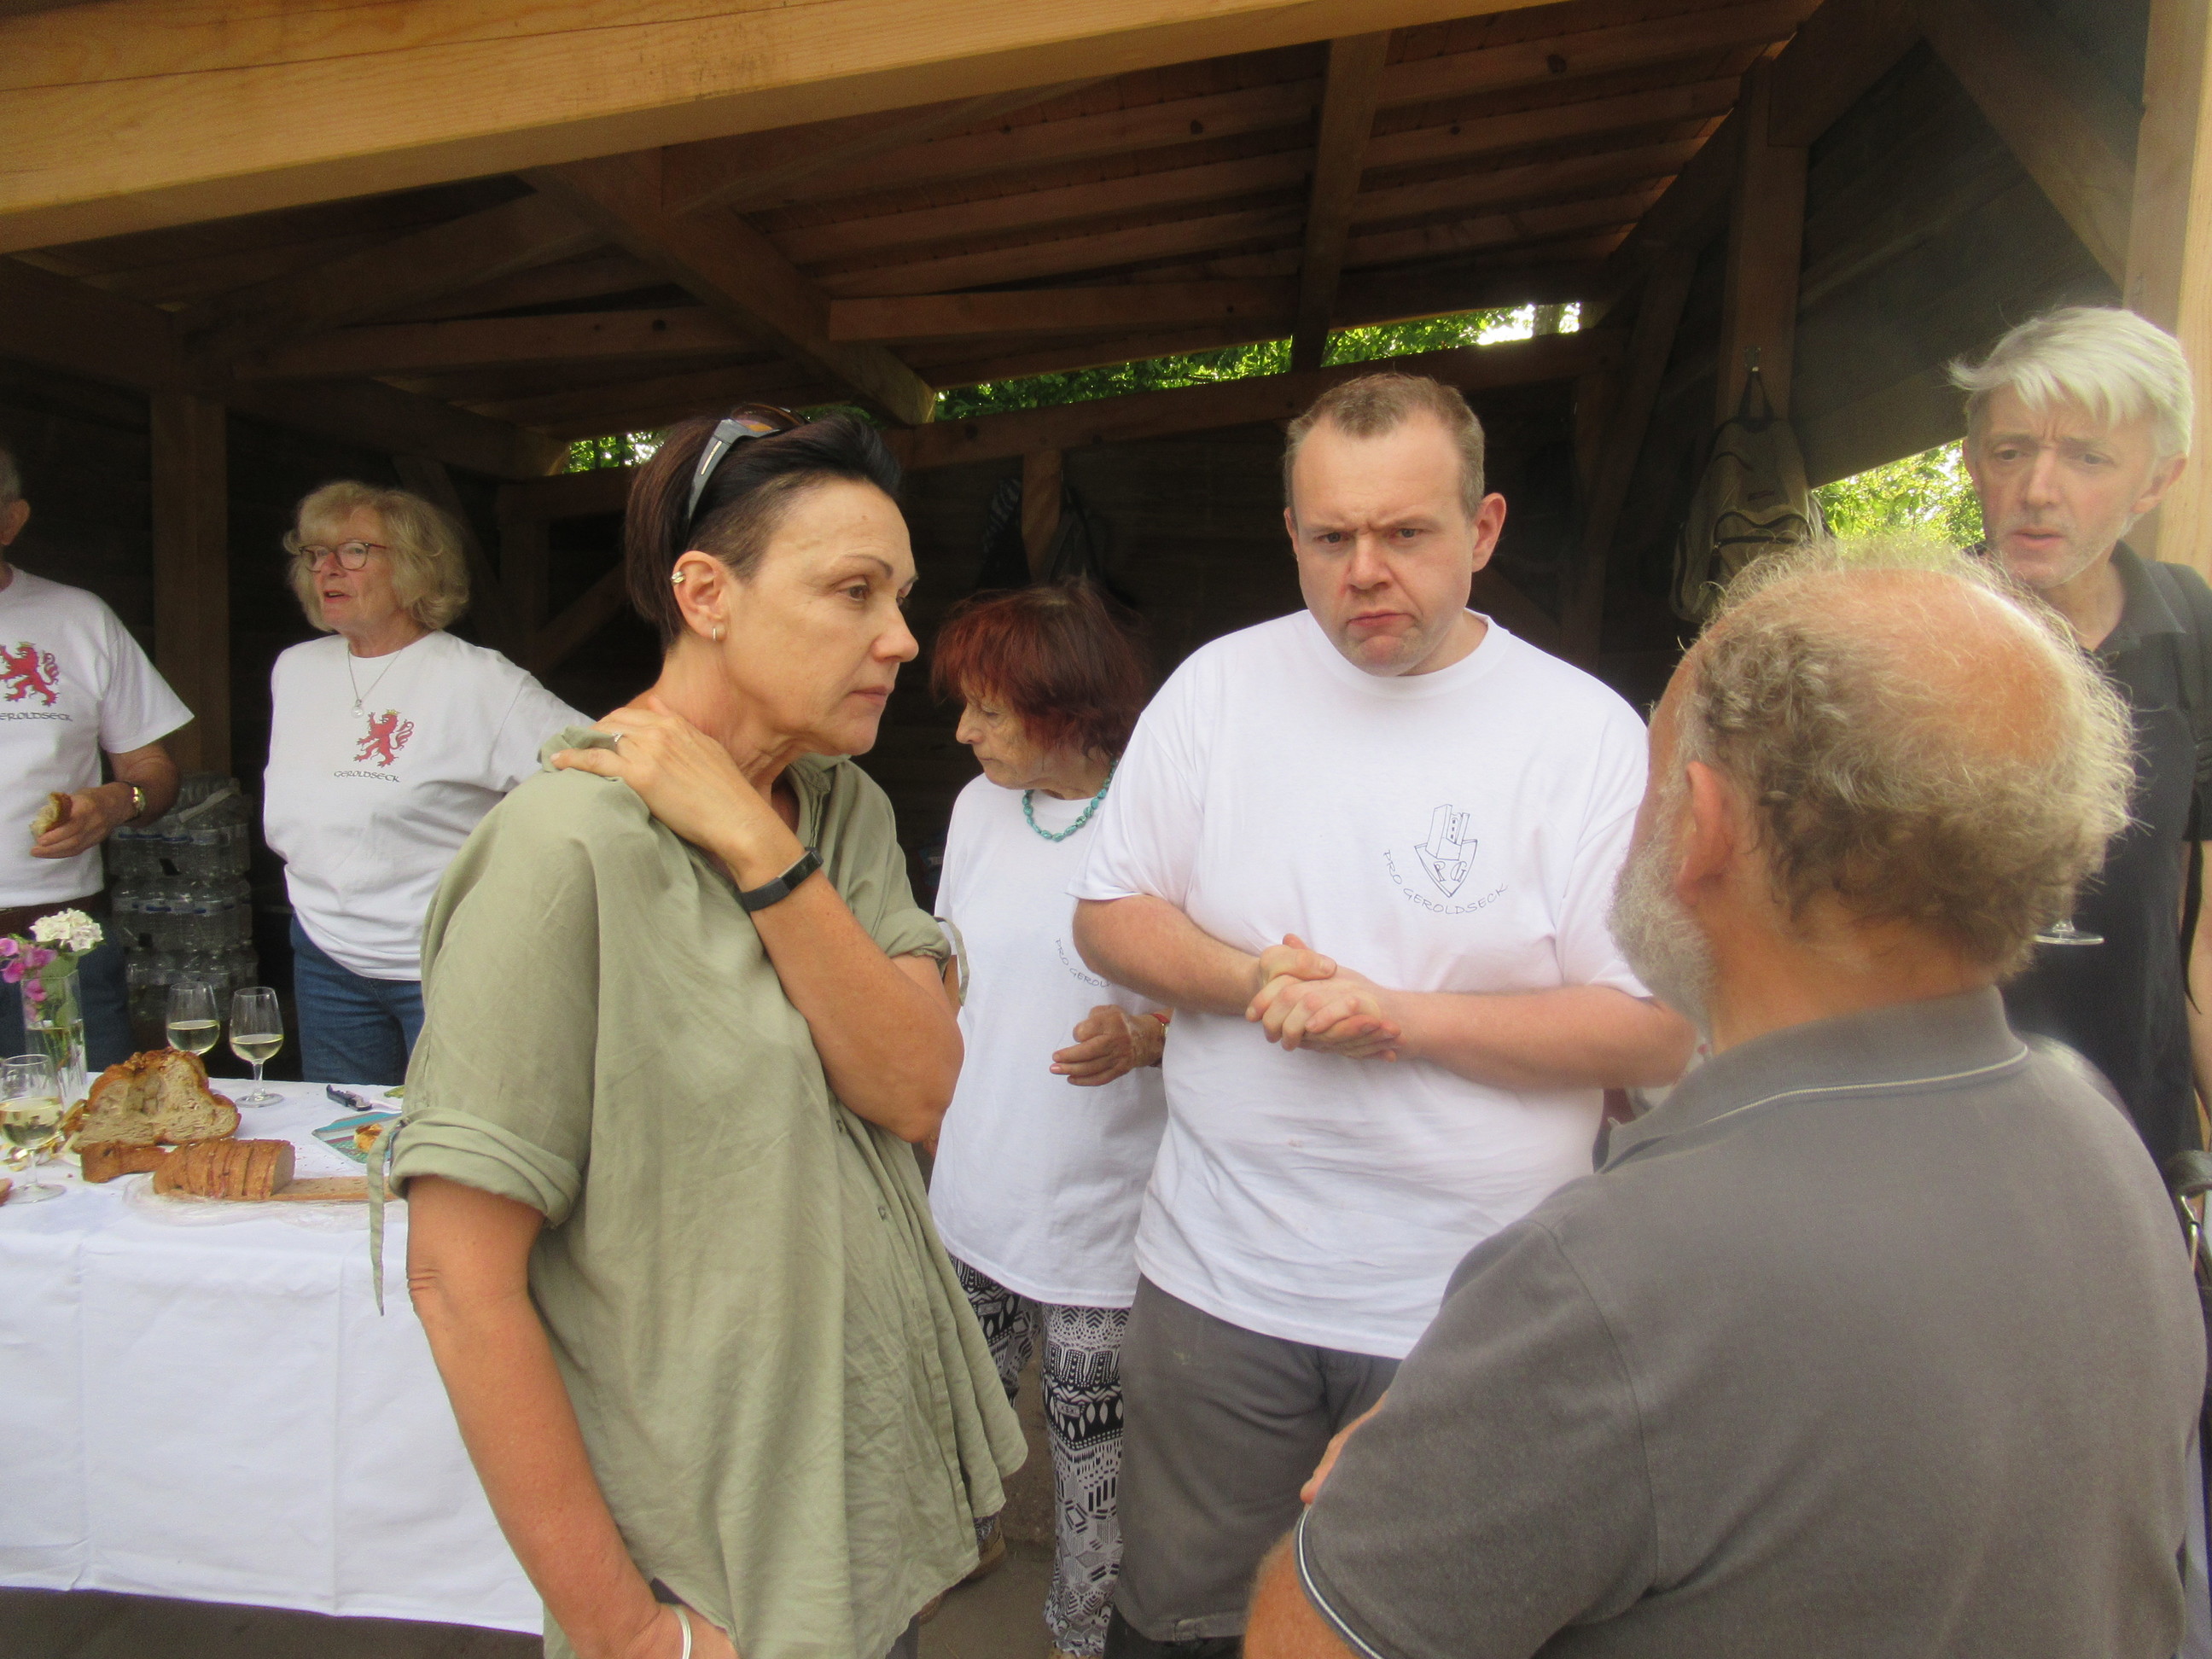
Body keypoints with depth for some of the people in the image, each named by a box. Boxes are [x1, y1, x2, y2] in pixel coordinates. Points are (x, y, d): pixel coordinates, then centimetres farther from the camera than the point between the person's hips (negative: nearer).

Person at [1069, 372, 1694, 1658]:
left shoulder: (1589, 733, -8)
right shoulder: (1219, 686, 0)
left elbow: (1661, 1031, -10)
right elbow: (1109, 912, 4)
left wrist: (1404, 1017, -20)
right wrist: (1247, 981, -15)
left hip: (1473, 1312, -1)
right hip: (1220, 1277, 2)